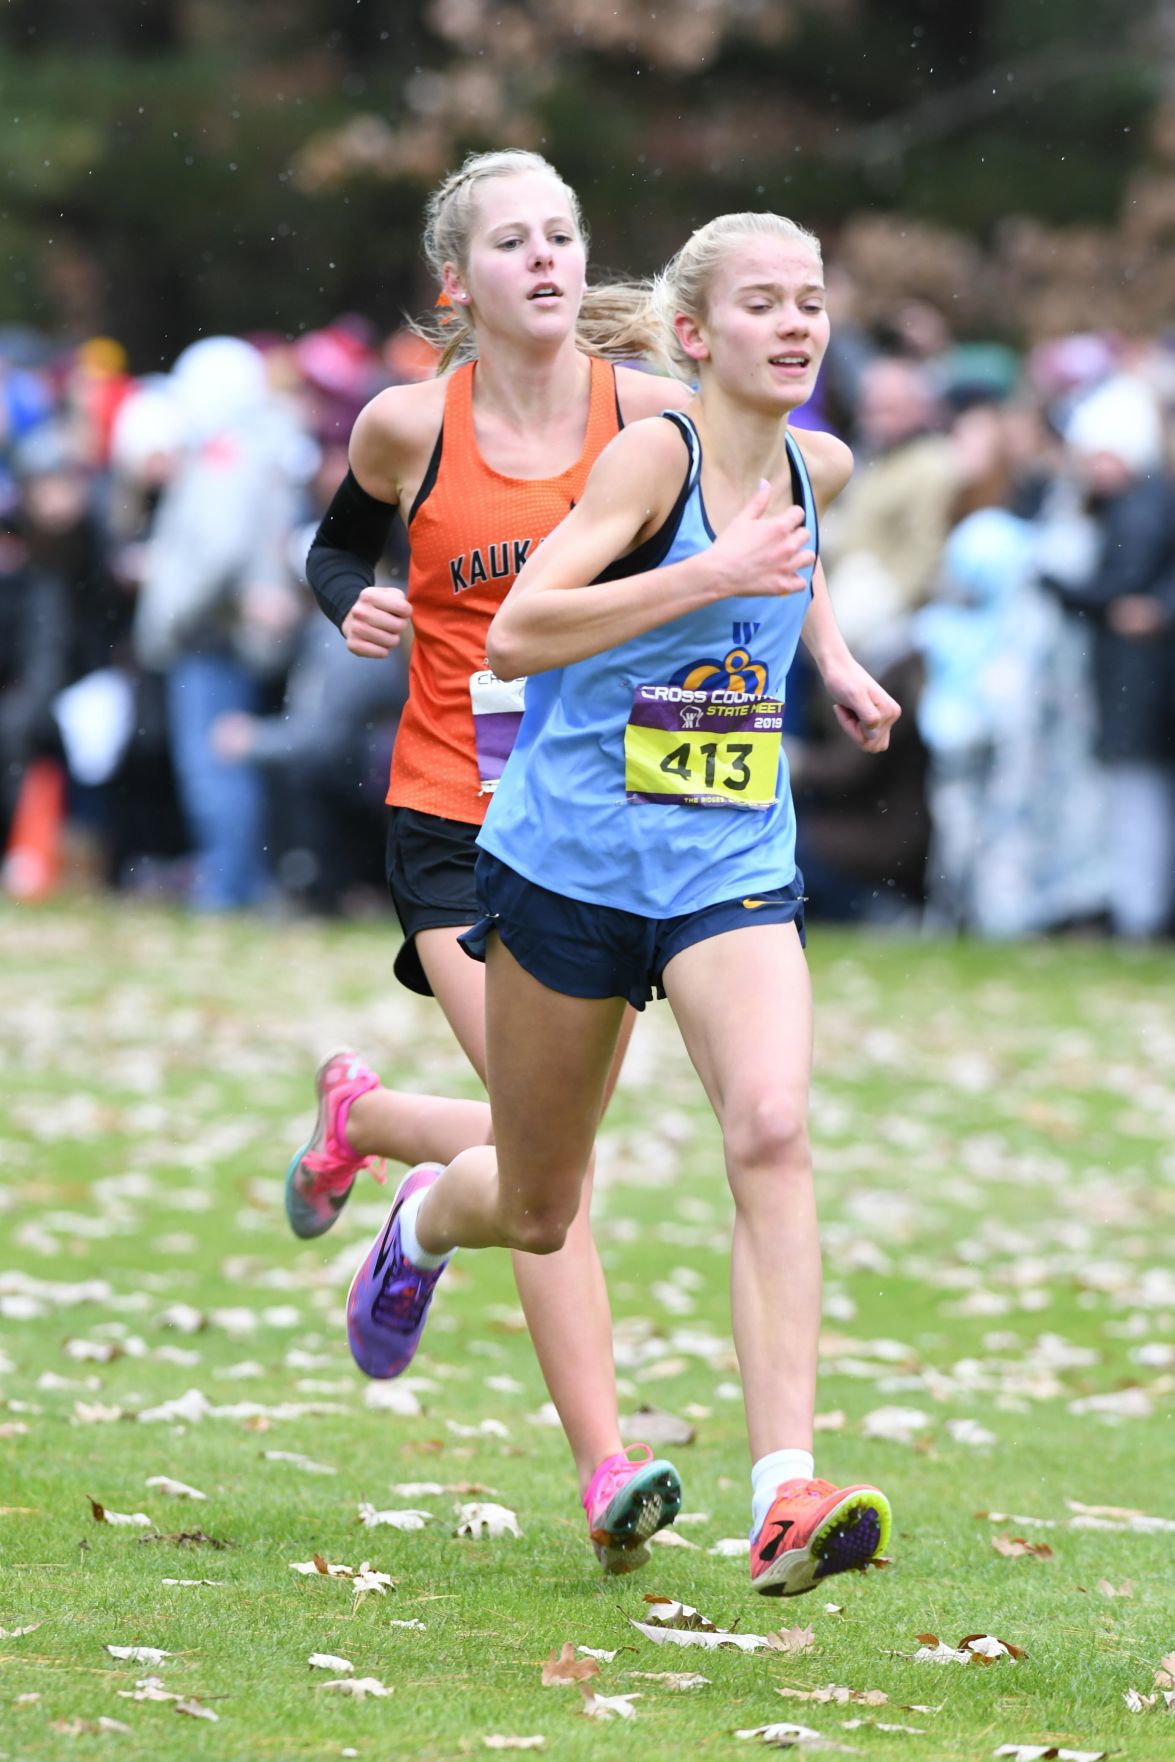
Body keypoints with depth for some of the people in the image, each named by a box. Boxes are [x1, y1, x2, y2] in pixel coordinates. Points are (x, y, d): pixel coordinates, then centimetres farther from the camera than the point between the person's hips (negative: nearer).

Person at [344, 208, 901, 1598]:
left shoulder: (818, 467, 4)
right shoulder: (655, 452, -16)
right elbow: (514, 635, -26)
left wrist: (834, 659, 17)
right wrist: (715, 575, -30)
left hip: (733, 873, 4)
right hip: (570, 862, -4)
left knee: (771, 1131, -24)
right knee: (537, 1215, 12)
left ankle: (786, 1499, -29)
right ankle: (423, 1219, 51)